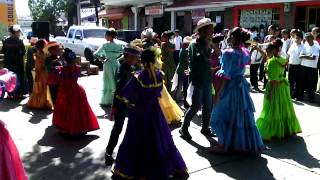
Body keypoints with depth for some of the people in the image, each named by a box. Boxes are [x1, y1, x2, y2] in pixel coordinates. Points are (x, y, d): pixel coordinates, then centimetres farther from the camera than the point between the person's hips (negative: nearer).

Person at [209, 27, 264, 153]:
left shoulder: (229, 53, -16)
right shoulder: (245, 53, 5)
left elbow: (226, 75, -18)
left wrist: (219, 92, -14)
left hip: (230, 86, -7)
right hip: (242, 85, 7)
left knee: (224, 114, 4)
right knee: (242, 114, 16)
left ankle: (222, 144, 10)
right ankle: (245, 143, 28)